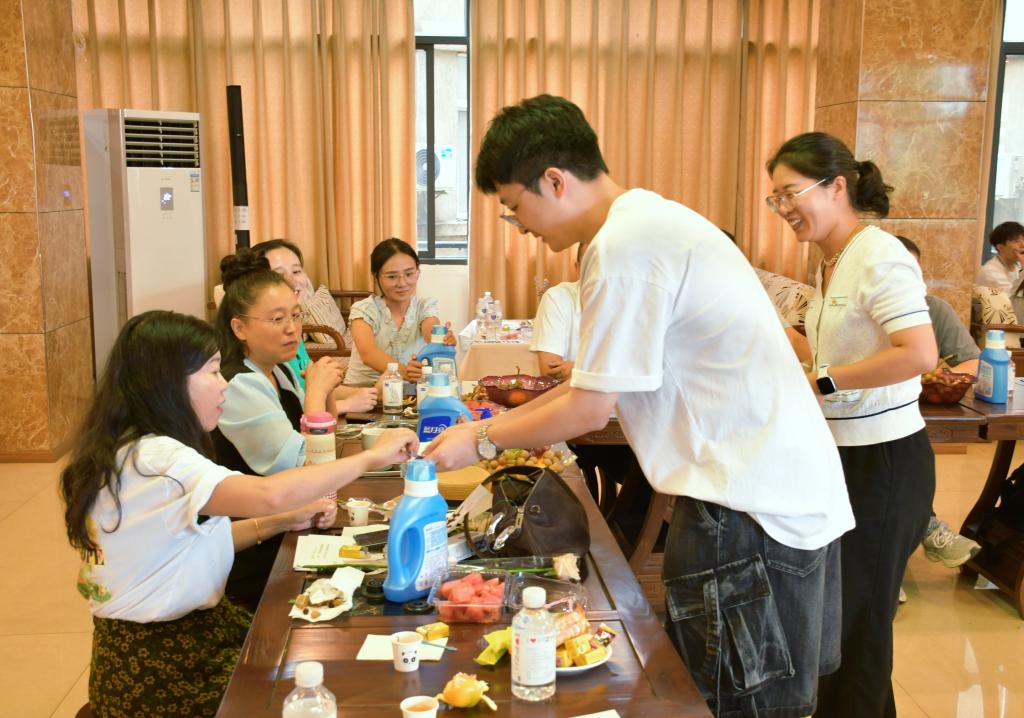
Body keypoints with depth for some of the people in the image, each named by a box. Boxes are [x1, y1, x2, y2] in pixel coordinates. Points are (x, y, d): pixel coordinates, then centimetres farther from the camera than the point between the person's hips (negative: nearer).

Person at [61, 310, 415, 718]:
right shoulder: (153, 458, -26)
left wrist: (284, 522, 1)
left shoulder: (142, 451, 6)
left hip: (184, 629, 9)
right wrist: (372, 457, -29)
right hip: (159, 664, -9)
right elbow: (268, 495, -40)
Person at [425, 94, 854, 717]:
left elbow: (591, 409, -13)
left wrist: (481, 442, 0)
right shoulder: (650, 219, 14)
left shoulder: (624, 247, -17)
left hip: (752, 505, -10)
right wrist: (507, 422, 19)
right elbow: (605, 379, 19)